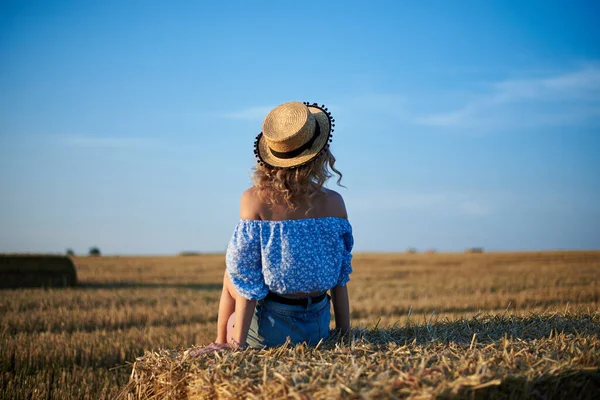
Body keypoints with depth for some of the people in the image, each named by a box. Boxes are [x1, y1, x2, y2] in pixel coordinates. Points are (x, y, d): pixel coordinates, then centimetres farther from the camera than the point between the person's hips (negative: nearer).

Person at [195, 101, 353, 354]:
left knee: (231, 277, 28)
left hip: (269, 330, -3)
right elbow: (341, 274, -1)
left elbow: (247, 276, -14)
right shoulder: (333, 203, -7)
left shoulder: (254, 200, -15)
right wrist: (344, 332, 8)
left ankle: (222, 343, 39)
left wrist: (238, 342, -9)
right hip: (318, 328, 3)